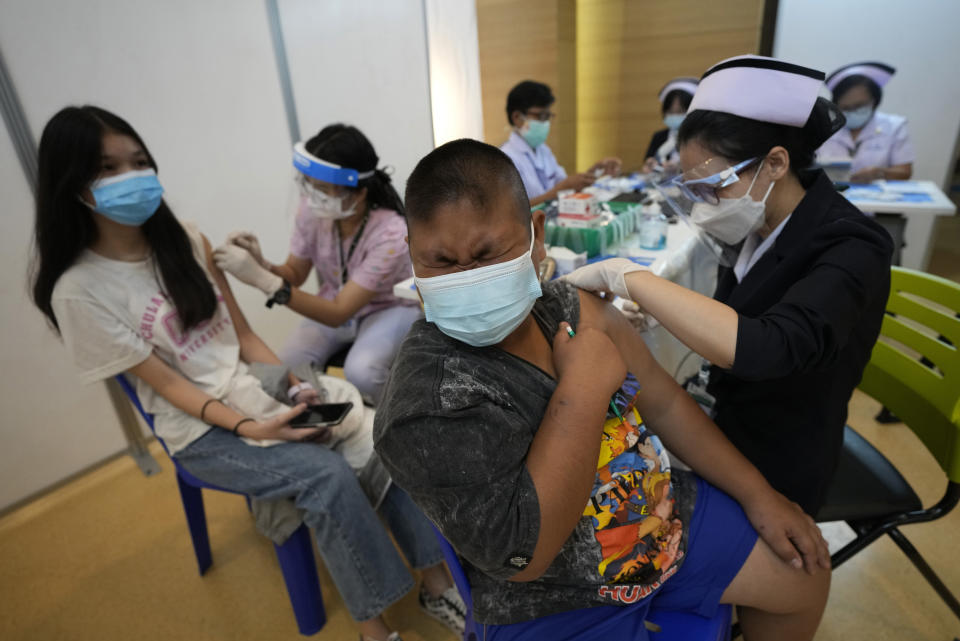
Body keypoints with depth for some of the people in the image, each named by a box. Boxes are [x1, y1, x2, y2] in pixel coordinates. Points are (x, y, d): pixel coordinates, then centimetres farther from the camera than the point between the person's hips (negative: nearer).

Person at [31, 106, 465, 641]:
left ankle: (436, 579, -3)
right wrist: (248, 428, -22)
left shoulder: (185, 240, 3)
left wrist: (293, 384, -11)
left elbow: (243, 334, 4)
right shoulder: (78, 291, -11)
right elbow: (165, 382, -11)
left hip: (255, 388, 5)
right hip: (200, 427, -4)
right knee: (329, 475, -27)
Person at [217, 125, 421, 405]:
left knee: (360, 373, -32)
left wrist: (262, 279, -40)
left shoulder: (389, 233, -32)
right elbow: (295, 275, -4)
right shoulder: (313, 209, -19)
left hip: (388, 308, -4)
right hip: (335, 301, 4)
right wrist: (262, 264, -28)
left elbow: (338, 314, -32)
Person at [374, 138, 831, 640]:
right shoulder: (424, 399, -30)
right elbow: (523, 554, -33)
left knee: (806, 571, 16)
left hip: (664, 512, 6)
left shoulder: (574, 309, -10)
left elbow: (664, 404, 2)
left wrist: (757, 494, 6)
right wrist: (584, 387, -32)